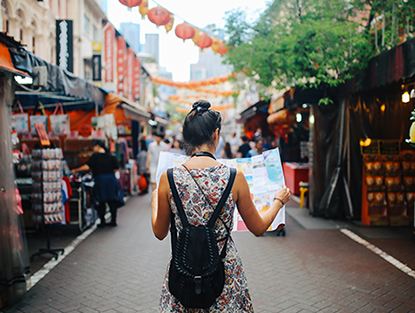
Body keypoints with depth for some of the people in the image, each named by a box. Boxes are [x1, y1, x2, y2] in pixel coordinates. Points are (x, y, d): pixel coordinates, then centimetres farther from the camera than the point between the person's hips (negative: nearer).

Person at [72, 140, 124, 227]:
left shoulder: (95, 156, -4)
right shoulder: (111, 156, 9)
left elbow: (87, 167, -11)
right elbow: (116, 168, 9)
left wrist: (75, 170, 0)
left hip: (100, 180, -3)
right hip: (111, 180, 4)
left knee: (101, 202, 4)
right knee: (112, 201, 9)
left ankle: (102, 221, 4)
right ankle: (113, 221, 12)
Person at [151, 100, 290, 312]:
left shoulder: (168, 178, -11)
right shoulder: (234, 177, -13)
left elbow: (160, 232, 3)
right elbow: (258, 228, 0)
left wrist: (155, 200, 21)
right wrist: (278, 201, 18)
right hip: (225, 269, 0)